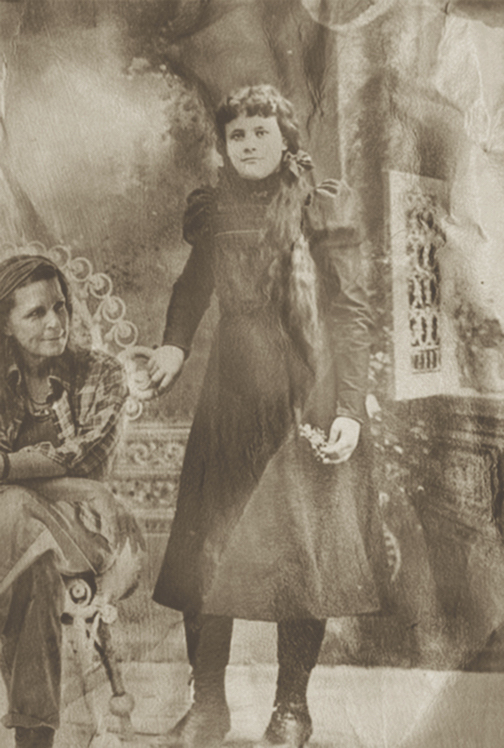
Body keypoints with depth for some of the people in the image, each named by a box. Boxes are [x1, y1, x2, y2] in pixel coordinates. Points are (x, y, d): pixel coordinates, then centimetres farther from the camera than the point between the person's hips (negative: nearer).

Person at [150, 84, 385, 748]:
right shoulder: (213, 212, 10)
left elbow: (351, 313, -4)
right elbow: (192, 287, 17)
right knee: (204, 552, 1)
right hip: (230, 403, 3)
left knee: (303, 553, 1)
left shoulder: (323, 208, -1)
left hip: (309, 405, -3)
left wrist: (350, 410, -12)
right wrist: (173, 344, -4)